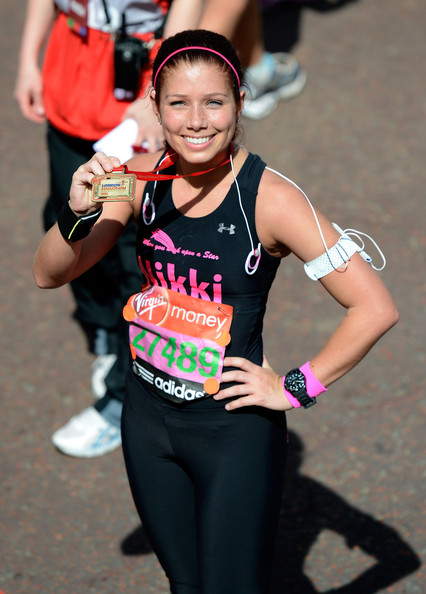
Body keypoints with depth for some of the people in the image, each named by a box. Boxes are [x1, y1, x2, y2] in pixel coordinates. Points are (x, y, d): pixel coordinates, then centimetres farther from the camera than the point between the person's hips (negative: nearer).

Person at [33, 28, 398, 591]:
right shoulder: (141, 178, -5)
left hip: (234, 428, -5)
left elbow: (375, 307, -19)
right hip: (147, 418, 5)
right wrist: (79, 214, -21)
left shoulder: (270, 197, -19)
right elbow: (49, 275, -2)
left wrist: (294, 388, -13)